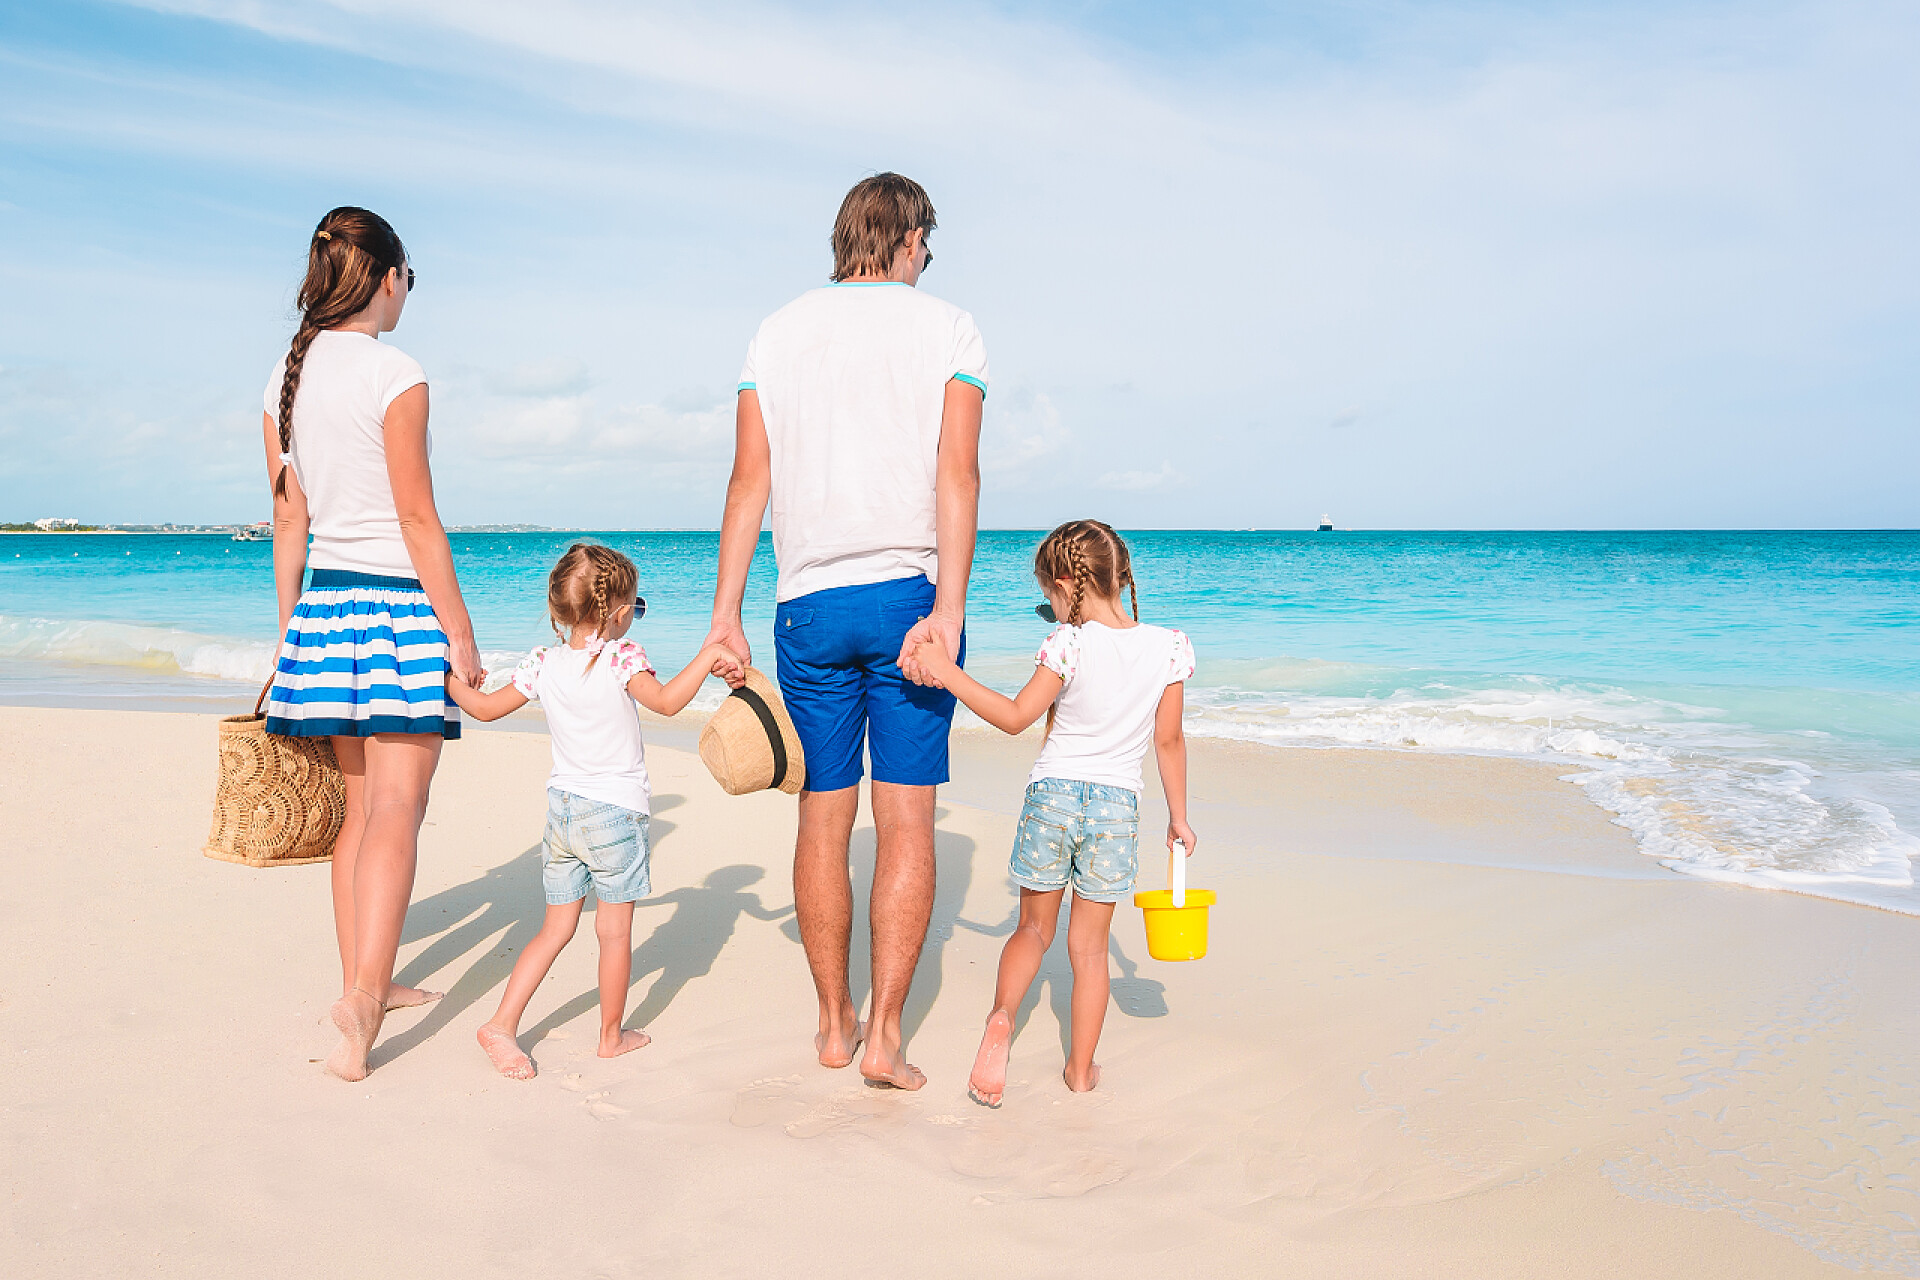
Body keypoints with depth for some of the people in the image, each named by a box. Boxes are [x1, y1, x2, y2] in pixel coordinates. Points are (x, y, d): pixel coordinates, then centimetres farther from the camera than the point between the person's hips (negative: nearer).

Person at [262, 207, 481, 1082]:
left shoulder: (286, 377, 10)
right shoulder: (394, 376, -11)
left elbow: (288, 520, 13)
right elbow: (418, 518, -13)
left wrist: (289, 625, 19)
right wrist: (461, 631, -9)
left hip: (325, 599, 7)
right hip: (401, 603, -7)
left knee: (358, 805, 15)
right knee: (396, 810, -7)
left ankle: (363, 980, 24)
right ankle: (363, 990, -15)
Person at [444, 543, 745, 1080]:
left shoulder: (543, 665, 2)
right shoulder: (621, 658, -13)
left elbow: (486, 707, 10)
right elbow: (666, 701, -26)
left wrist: (450, 679, 25)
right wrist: (710, 655, -20)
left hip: (562, 809, 5)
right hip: (615, 811, -5)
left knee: (556, 929, 15)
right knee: (615, 930, 8)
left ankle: (503, 1022, 6)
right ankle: (612, 1035, 19)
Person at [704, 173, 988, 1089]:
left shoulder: (777, 332, 10)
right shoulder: (948, 327, 4)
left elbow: (750, 477, 3)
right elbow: (957, 471, -9)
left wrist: (725, 612, 3)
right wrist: (949, 609, -14)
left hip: (810, 604, 2)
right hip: (911, 595, -2)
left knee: (824, 820, 10)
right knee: (907, 822, 2)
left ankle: (834, 1024, 20)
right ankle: (884, 1032, 1)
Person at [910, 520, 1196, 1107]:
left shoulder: (1071, 644, -13)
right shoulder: (1168, 647, -2)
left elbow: (1015, 716, -11)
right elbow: (1168, 740, 3)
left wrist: (945, 670, -8)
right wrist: (1178, 816, 13)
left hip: (1053, 795, -2)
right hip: (1118, 804, 2)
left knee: (1034, 927, 17)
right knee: (1090, 944, 14)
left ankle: (1002, 1016, -6)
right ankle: (1081, 1068, 19)